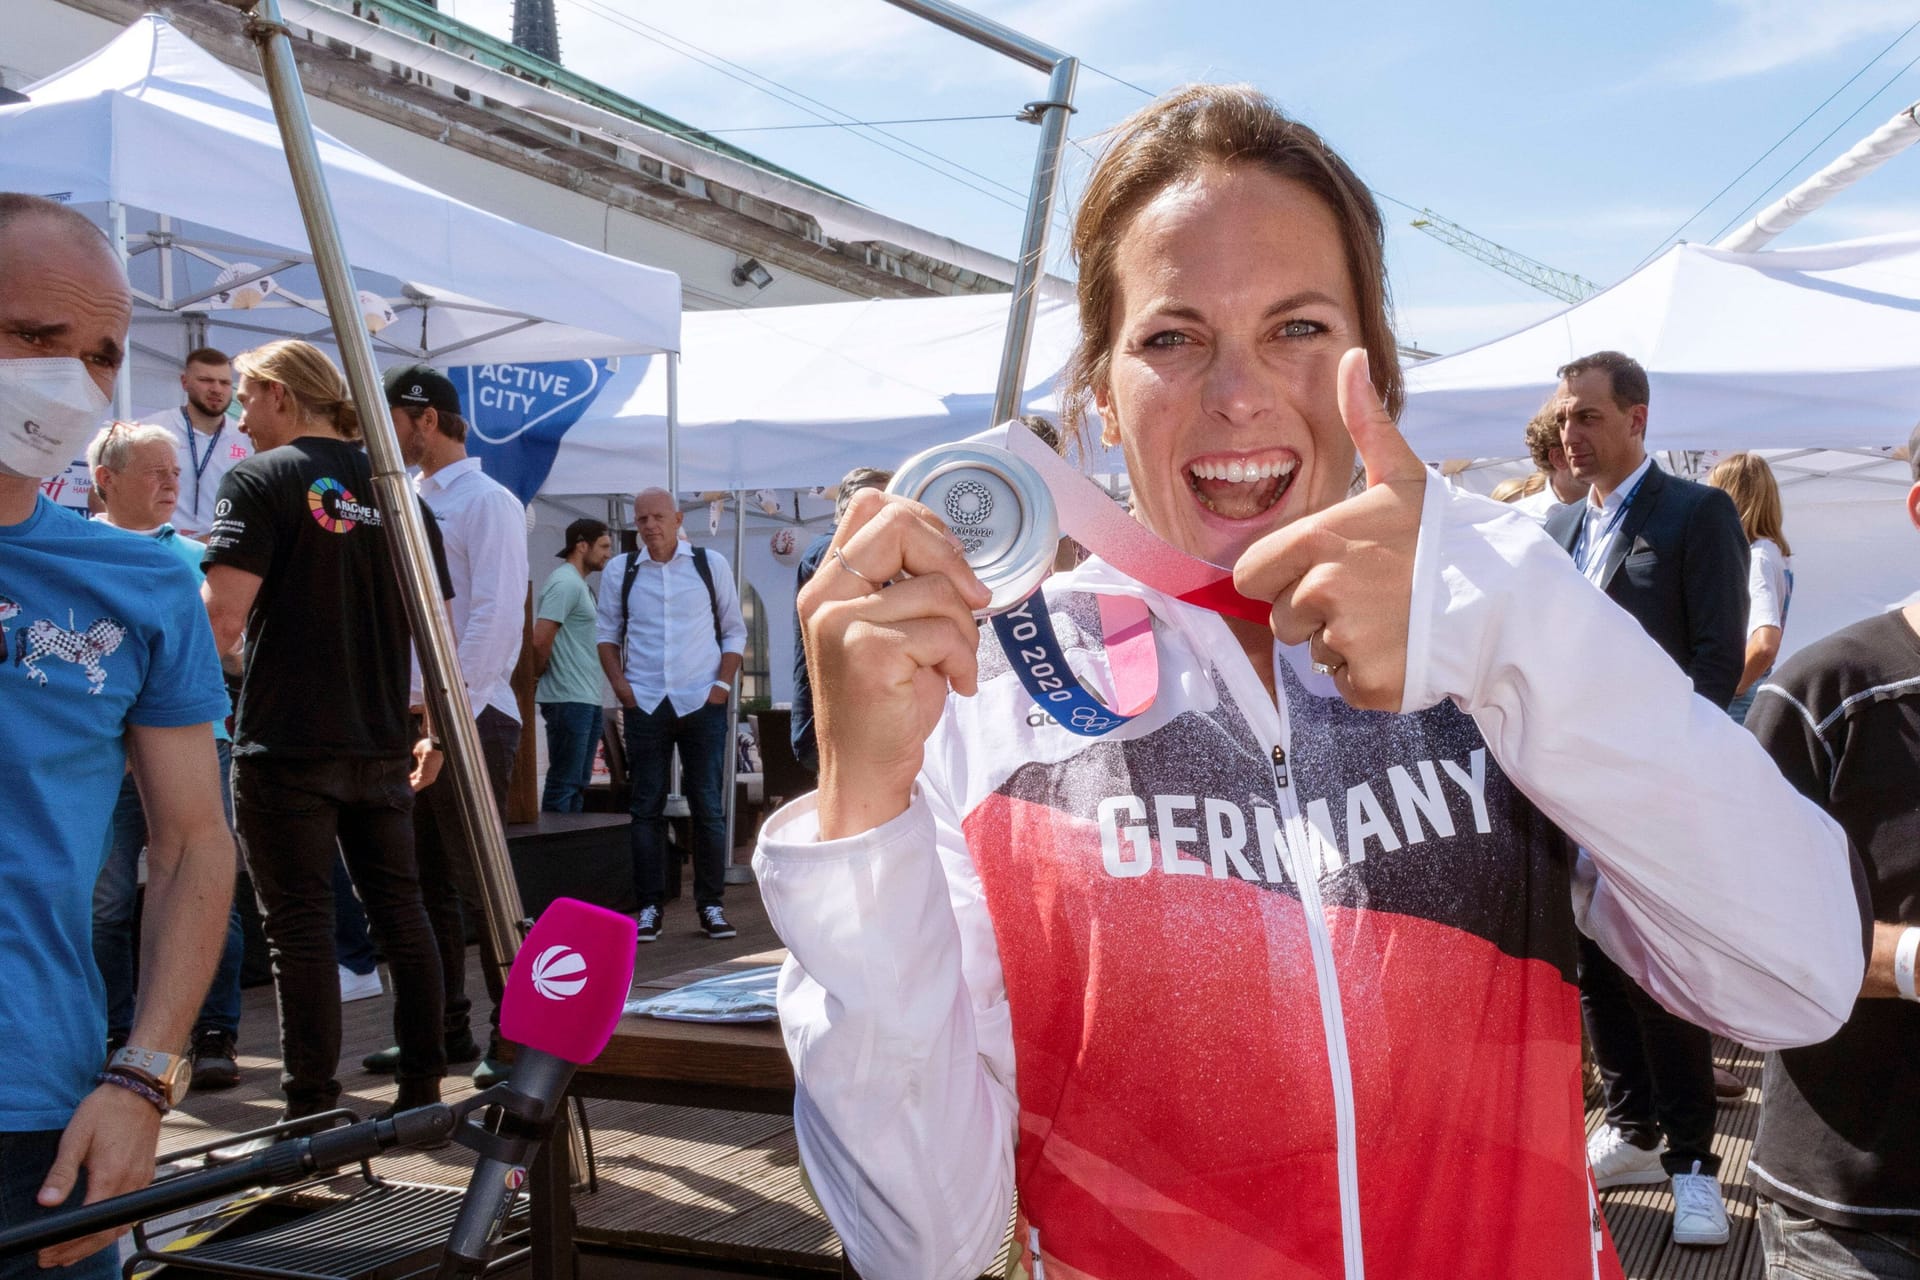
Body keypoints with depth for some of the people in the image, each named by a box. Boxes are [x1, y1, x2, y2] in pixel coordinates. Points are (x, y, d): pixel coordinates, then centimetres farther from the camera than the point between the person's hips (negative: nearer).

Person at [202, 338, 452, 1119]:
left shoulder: (262, 481, -6)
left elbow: (221, 621, -18)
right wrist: (436, 731, 21)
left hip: (285, 746, -6)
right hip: (381, 746, 6)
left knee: (301, 929, 0)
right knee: (399, 910, 14)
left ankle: (313, 1116, 4)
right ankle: (424, 1091, 21)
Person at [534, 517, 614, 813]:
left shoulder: (580, 585, 19)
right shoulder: (565, 583, -13)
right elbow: (540, 639, -20)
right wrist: (539, 675, -4)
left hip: (586, 699, 10)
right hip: (569, 699, -10)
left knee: (578, 783, 13)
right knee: (564, 782, -6)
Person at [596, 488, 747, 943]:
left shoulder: (710, 564, 4)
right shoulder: (619, 570, 6)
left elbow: (734, 630, 9)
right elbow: (606, 630, 13)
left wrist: (723, 683, -2)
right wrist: (619, 683, 0)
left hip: (702, 702, -1)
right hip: (644, 704, 1)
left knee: (708, 807, 1)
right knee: (647, 807, 3)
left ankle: (711, 904, 8)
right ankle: (649, 906, 9)